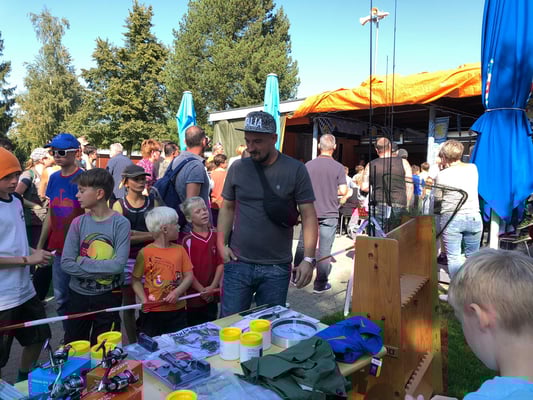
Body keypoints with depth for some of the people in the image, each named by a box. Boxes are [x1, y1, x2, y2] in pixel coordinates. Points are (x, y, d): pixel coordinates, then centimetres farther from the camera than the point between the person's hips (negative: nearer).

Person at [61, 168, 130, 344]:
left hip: (108, 297, -3)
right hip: (78, 294, 3)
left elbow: (119, 264, -21)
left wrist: (82, 262, -15)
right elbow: (66, 263, -9)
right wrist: (102, 270, -18)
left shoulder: (121, 223, -13)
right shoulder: (78, 222, -4)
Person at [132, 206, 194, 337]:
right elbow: (136, 280, -3)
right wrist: (144, 300, -16)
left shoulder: (180, 250, 2)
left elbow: (189, 276, 2)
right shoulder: (145, 252, -9)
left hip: (178, 310, 3)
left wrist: (176, 293, -13)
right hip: (152, 312, -3)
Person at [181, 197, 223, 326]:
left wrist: (212, 287, -8)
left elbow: (220, 263, 0)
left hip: (212, 296, 3)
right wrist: (201, 290, -12)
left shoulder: (216, 236, 1)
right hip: (194, 296, -3)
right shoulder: (188, 241, -9)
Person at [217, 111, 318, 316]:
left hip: (277, 268, -1)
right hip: (238, 264, 2)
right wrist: (221, 243, 0)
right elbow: (228, 207, 11)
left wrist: (308, 259, -11)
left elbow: (308, 216, -4)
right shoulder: (238, 167, 3)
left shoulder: (295, 170, -5)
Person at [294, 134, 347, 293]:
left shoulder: (308, 165, -2)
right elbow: (343, 191, -10)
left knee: (303, 245, 15)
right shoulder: (338, 167, -7)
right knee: (324, 249, 4)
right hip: (329, 213, -2)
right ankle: (320, 284, 12)